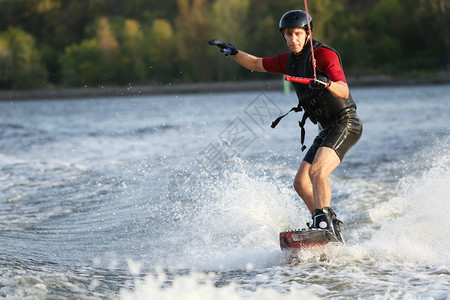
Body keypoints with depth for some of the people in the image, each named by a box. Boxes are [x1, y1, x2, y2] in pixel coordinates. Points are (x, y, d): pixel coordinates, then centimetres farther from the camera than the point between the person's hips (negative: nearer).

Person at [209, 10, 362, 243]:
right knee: (301, 183, 3)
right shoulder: (289, 60, 12)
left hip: (345, 124, -9)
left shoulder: (324, 54, -13)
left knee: (317, 171, -29)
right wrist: (233, 52, 7)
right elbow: (256, 64, 24)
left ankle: (323, 221, -39)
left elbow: (344, 92, -24)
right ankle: (331, 228, 4)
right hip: (327, 130, 9)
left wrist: (327, 83, -45)